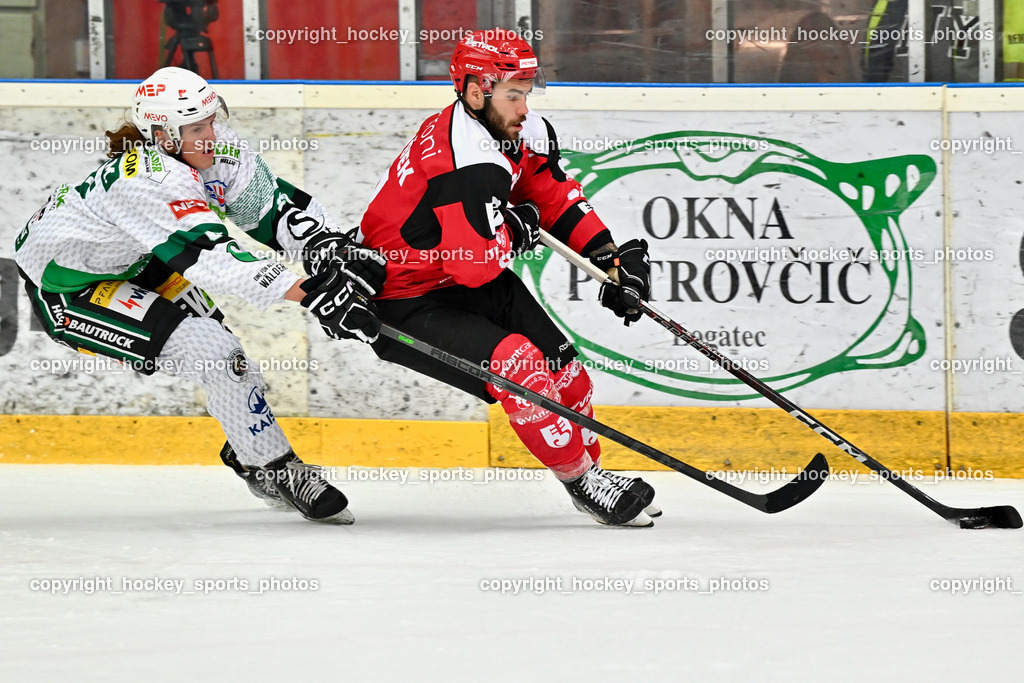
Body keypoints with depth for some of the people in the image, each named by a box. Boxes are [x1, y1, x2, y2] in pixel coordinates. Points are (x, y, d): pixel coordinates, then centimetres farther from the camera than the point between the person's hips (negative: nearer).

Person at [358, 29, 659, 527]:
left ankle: (591, 470, 20)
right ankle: (582, 481, -12)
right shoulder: (465, 156, -32)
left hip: (476, 279, 9)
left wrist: (610, 256, 2)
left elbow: (555, 196, 12)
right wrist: (519, 226, -15)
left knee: (563, 368, 1)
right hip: (406, 307, -9)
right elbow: (479, 261, -36)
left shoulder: (522, 132, -2)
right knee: (518, 363, -25)